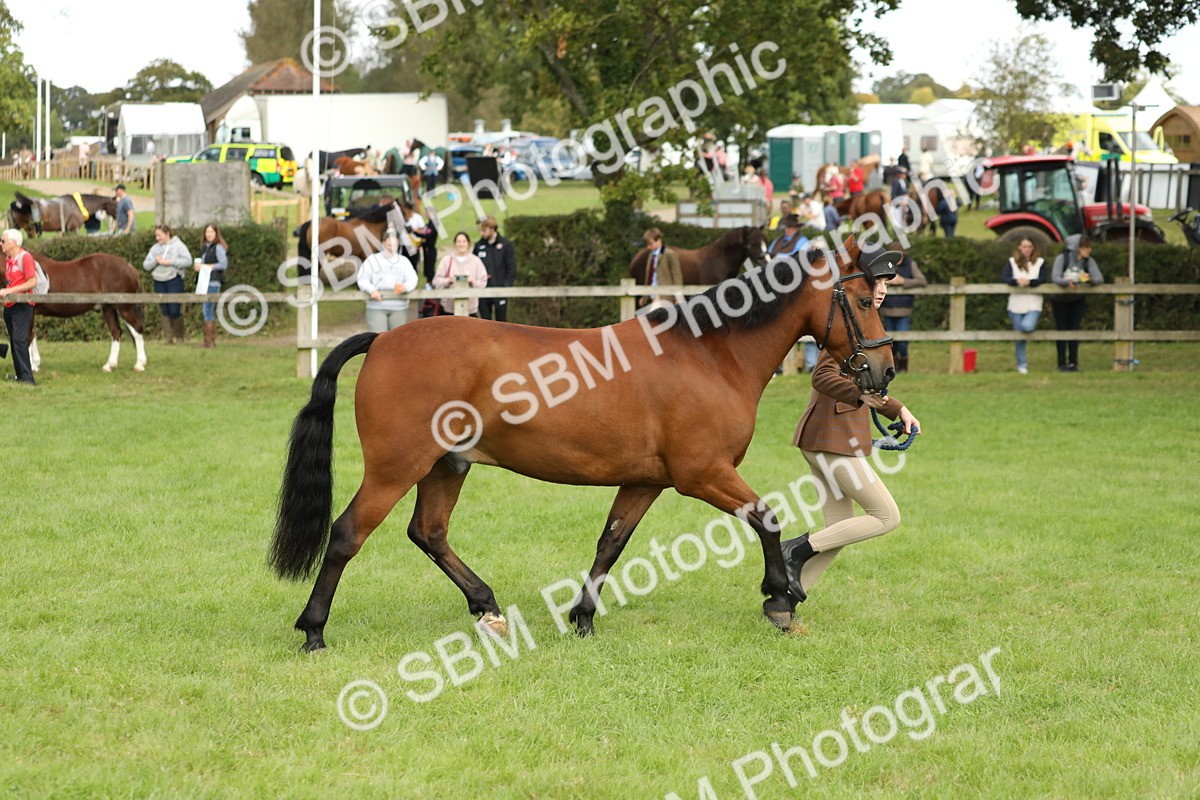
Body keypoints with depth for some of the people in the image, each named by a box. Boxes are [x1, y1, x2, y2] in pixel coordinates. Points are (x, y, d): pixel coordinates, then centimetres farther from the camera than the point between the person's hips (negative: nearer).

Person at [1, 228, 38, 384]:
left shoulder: (25, 257, -12)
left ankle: (27, 377, -18)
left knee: (19, 339, -16)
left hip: (22, 305, -9)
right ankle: (20, 375, 20)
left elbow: (32, 282, -17)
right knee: (14, 341, 13)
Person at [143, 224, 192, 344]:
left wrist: (170, 262, -15)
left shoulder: (178, 245, 1)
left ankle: (180, 336, 6)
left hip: (174, 280, -5)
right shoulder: (155, 248, 15)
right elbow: (145, 265, 11)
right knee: (165, 311, 5)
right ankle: (168, 338, 8)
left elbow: (188, 261, -10)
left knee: (174, 310, -8)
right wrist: (155, 261, -9)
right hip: (159, 282, 5)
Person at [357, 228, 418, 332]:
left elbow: (412, 279, 2)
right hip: (376, 307, -2)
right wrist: (371, 290, -18)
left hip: (399, 308, 2)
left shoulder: (404, 261, 14)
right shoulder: (373, 260, 8)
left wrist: (406, 287, -21)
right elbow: (362, 280, 2)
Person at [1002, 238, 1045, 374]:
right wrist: (1016, 281, -28)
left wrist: (1029, 282, -27)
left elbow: (1042, 280, -7)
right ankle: (1022, 364, 19)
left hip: (1033, 303, -1)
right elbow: (1004, 278, -8)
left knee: (1027, 327, -27)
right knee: (1019, 337, 5)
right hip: (1016, 304, 1)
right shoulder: (1011, 262, 6)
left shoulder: (1040, 262, 6)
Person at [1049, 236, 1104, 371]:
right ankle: (1062, 363, 6)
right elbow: (1055, 277, -31)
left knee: (1074, 329, -4)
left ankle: (1073, 362, 3)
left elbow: (1099, 278, -23)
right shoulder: (1062, 258, -21)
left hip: (1078, 300, 2)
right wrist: (1067, 283, -51)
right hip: (1060, 300, -2)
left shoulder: (1089, 261, -14)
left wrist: (1090, 280, -46)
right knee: (1061, 329, -1)